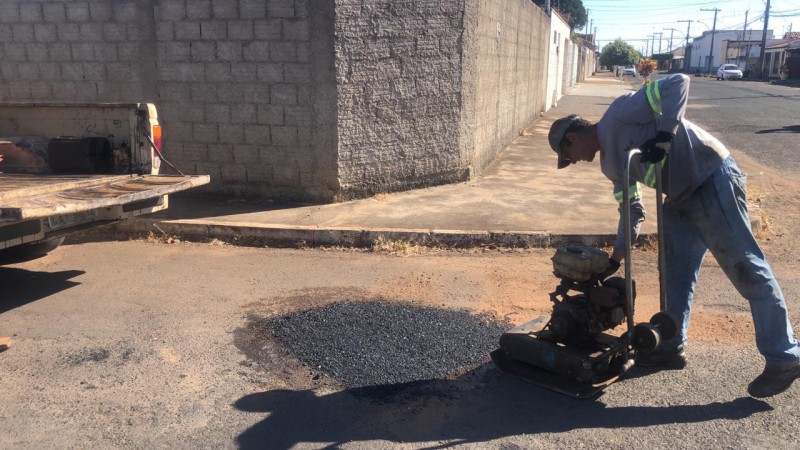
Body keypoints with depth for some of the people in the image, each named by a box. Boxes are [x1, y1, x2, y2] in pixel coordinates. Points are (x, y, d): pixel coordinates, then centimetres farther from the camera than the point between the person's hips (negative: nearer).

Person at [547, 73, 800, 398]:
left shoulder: (619, 113, -12)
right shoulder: (609, 164, 13)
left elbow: (677, 83, -18)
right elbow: (632, 208, 17)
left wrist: (664, 136, -27)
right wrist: (616, 258, 14)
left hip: (712, 179, -10)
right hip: (681, 196, 10)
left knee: (747, 270, -5)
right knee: (676, 273, 13)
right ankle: (671, 346, 24)